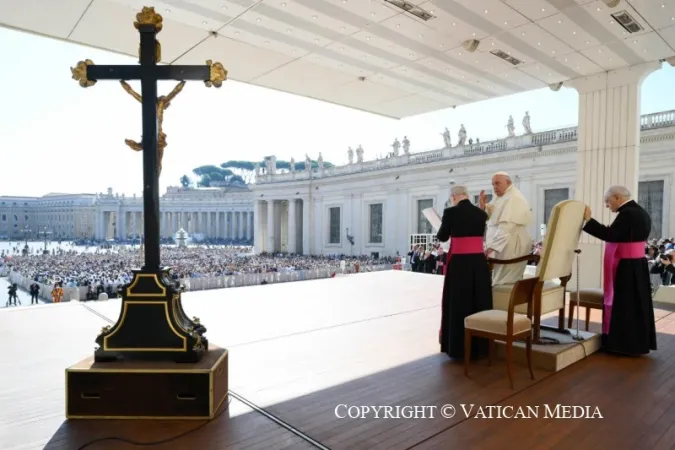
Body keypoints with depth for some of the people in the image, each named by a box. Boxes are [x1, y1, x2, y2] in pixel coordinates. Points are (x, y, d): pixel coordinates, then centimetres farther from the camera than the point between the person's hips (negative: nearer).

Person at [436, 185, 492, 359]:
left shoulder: (450, 212, -8)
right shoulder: (481, 213, 6)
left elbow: (442, 237, 2)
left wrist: (442, 230, 24)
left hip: (459, 263, -4)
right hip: (479, 262, 4)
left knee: (458, 303, 6)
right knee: (479, 302, 12)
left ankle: (458, 347, 14)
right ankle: (479, 346, 21)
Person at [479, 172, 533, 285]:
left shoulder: (513, 198, -17)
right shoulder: (501, 196, 13)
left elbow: (506, 227, -26)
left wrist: (493, 246, -29)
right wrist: (482, 204, -5)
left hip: (511, 247, -9)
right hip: (503, 245, 9)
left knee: (503, 283, -4)